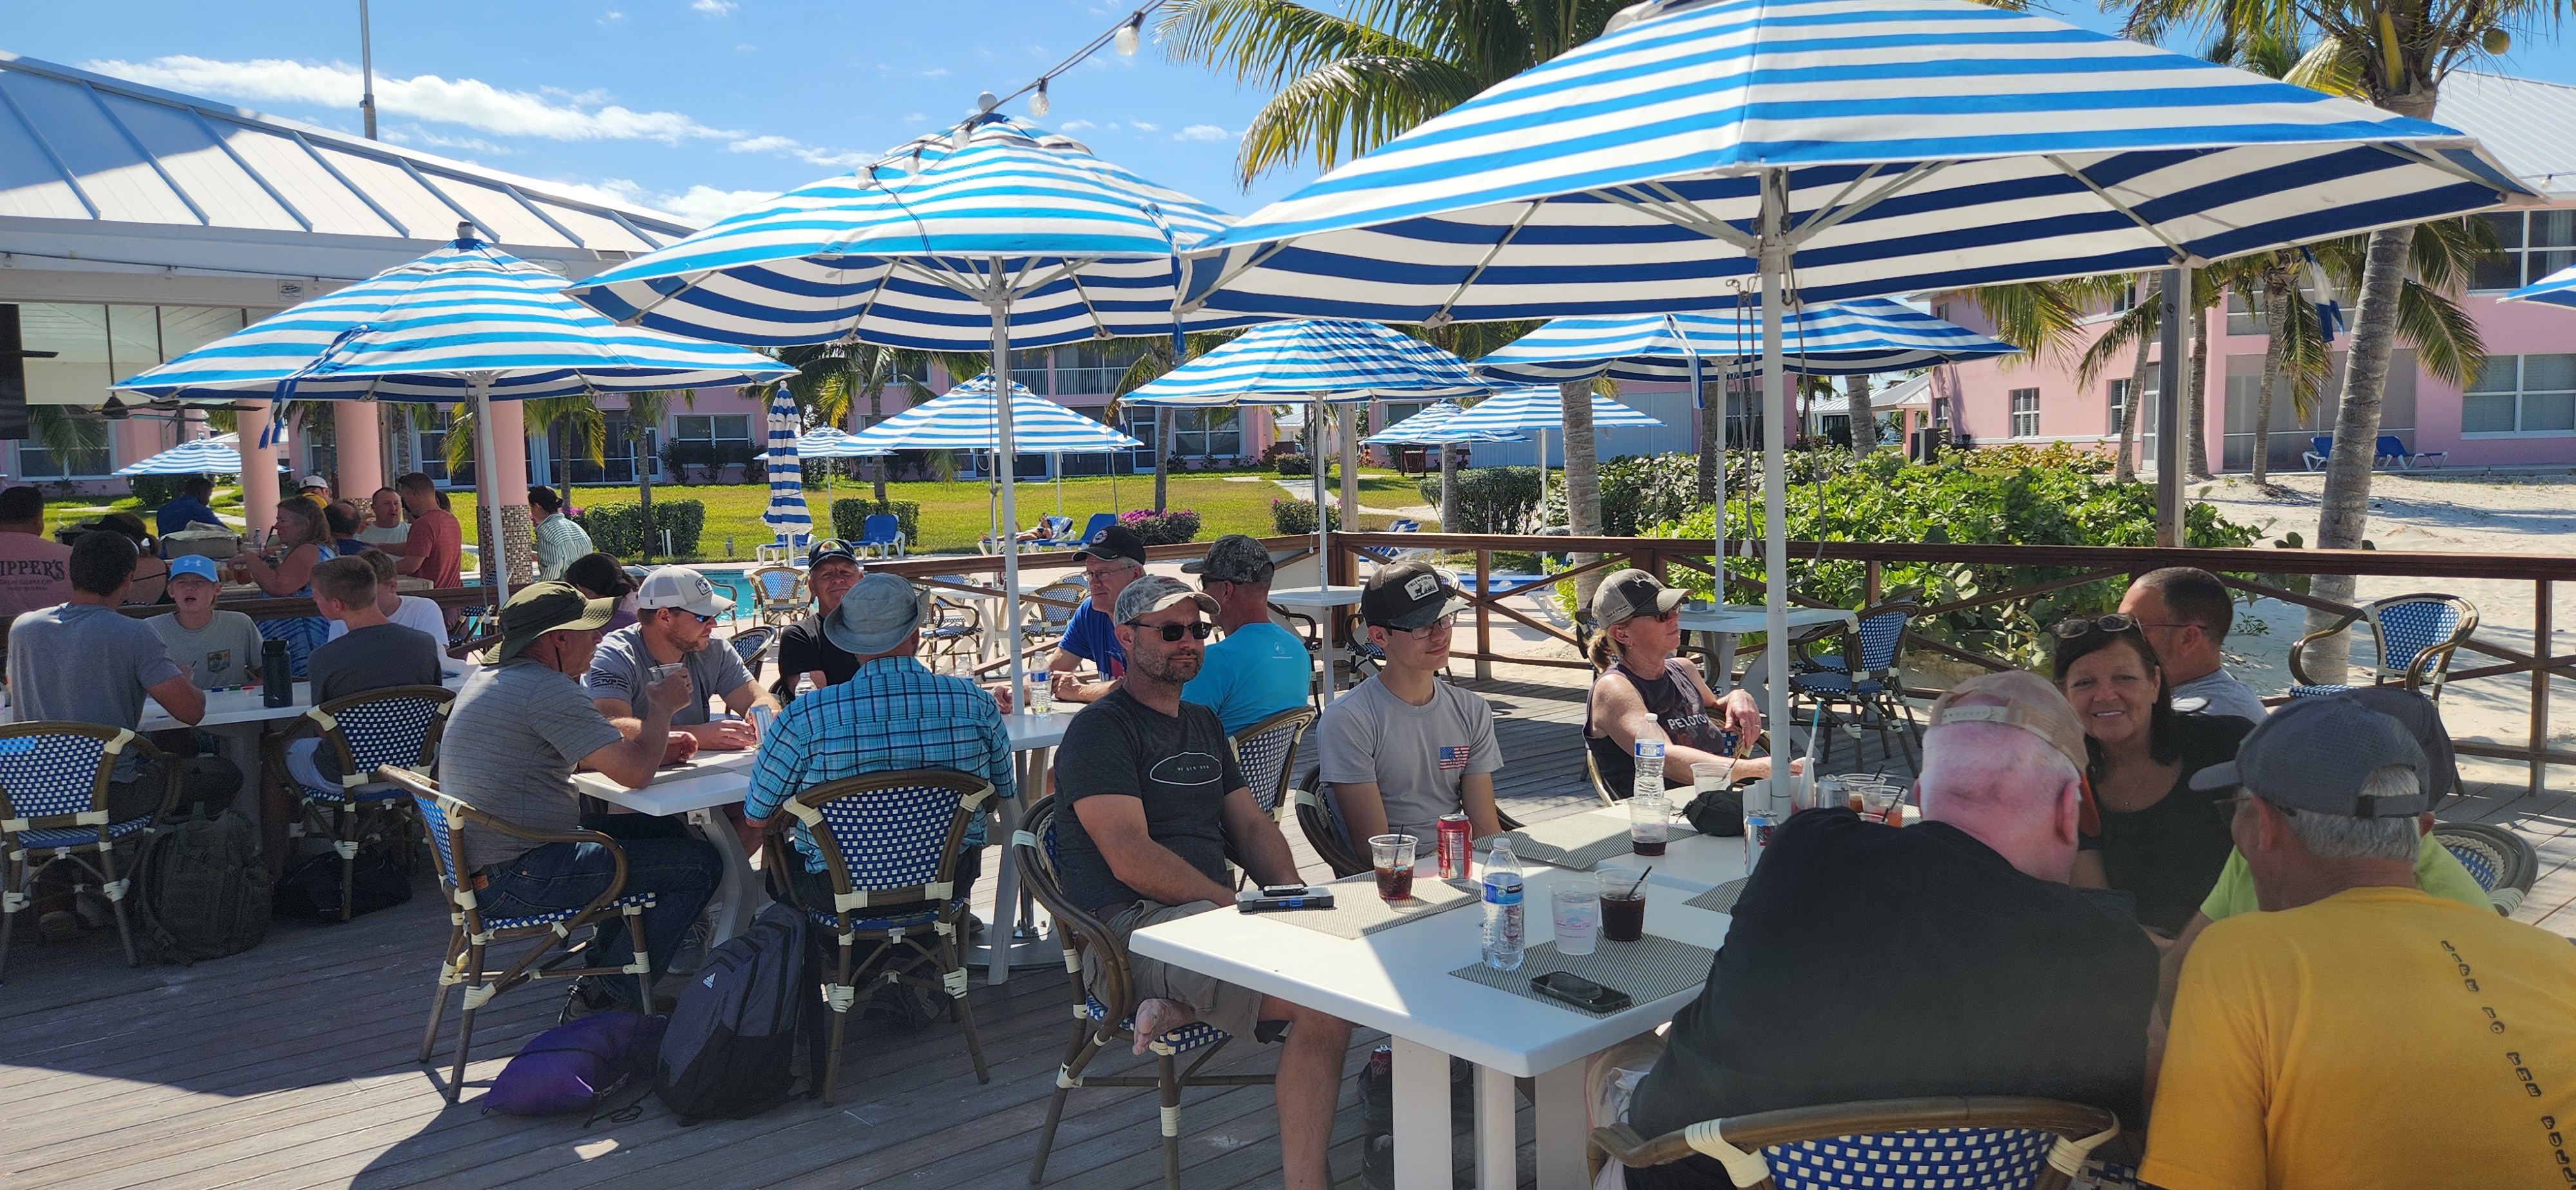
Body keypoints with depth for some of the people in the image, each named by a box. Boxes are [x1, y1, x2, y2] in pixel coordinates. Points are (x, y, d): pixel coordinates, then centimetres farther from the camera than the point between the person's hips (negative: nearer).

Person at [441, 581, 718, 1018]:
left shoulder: (491, 676, 12)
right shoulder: (545, 688, -20)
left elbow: (583, 749, 25)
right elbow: (635, 773, -23)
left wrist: (653, 745, 11)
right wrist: (661, 708, -5)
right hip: (519, 877, -11)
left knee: (667, 832, 20)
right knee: (701, 864, -8)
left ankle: (597, 978, 23)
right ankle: (612, 998, 4)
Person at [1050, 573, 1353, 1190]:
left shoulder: (1204, 724, 23)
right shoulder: (1100, 730, -4)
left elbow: (1251, 824, 20)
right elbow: (1131, 860, -15)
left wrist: (1292, 897, 0)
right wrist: (1239, 906, -15)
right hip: (1133, 926, -8)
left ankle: (1184, 1005, -11)